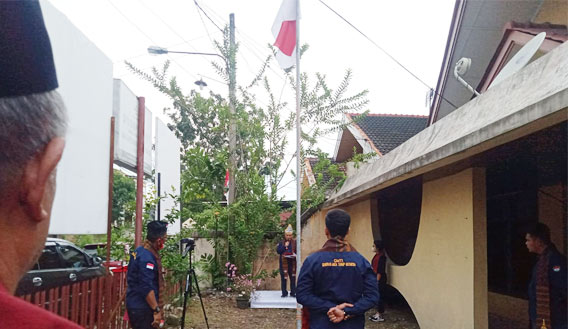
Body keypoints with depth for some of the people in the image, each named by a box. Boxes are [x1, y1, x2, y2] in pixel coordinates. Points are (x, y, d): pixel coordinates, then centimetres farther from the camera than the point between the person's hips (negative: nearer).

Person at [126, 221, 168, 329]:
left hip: (135, 305, 9)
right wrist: (157, 310, -23)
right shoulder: (147, 258, -22)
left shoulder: (139, 251, 7)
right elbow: (146, 288, -27)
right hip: (142, 309, -9)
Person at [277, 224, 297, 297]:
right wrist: (284, 246, -13)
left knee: (293, 278, 4)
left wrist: (295, 255, -13)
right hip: (283, 263, 0)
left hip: (292, 263, 0)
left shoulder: (295, 243, 7)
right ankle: (284, 293, 9)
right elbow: (278, 251, -5)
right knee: (283, 278, 1)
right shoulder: (281, 243, 6)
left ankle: (293, 292, 12)